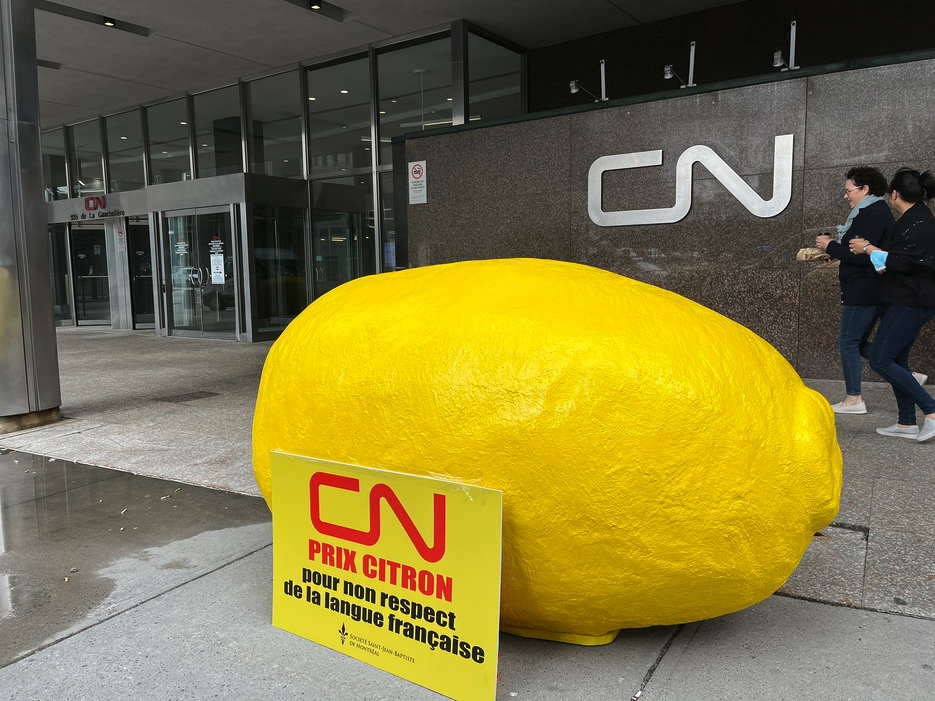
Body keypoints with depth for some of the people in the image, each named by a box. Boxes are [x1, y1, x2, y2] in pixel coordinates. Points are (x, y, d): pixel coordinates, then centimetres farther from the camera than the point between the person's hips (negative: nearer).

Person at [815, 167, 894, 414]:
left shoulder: (870, 215, -16)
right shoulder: (879, 212, 18)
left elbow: (862, 255, -25)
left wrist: (831, 246, -14)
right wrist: (837, 248, 11)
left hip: (863, 291, -11)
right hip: (875, 292, 11)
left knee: (848, 342, -2)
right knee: (858, 342, 18)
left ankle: (854, 399, 5)